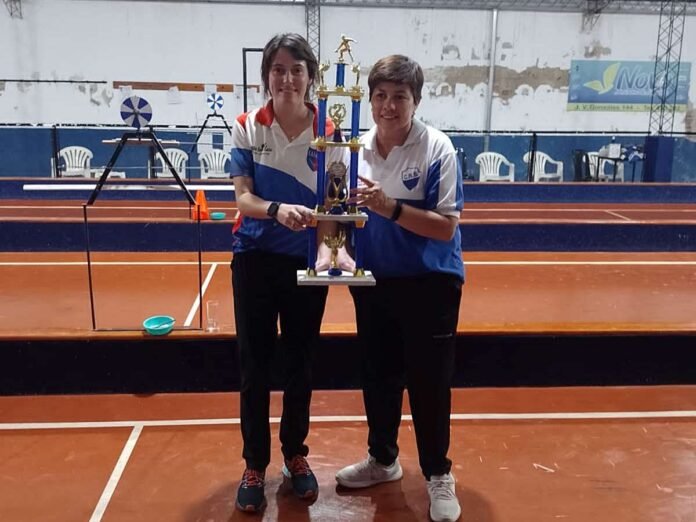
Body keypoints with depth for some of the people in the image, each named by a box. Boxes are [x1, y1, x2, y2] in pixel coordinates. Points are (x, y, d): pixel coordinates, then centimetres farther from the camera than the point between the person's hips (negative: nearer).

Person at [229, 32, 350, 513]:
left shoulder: (328, 132, -5)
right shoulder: (247, 127, -5)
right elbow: (243, 198, -9)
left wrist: (327, 247, -26)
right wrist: (277, 210, -31)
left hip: (306, 262, 1)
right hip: (255, 259, 0)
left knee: (300, 364, 13)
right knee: (254, 366, 7)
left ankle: (296, 455, 34)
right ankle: (255, 465, 25)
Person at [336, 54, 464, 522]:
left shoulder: (437, 149, -15)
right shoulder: (358, 148, 0)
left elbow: (446, 227, -20)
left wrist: (390, 207, -30)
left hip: (429, 283, -5)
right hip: (374, 281, 5)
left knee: (429, 381, 5)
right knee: (378, 374, 16)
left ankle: (439, 475, 26)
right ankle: (383, 459, 38)